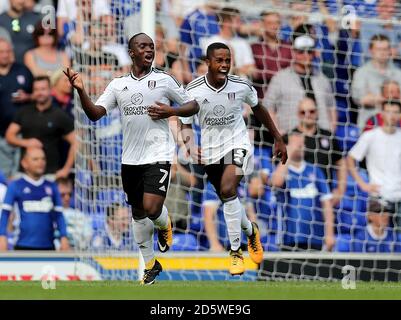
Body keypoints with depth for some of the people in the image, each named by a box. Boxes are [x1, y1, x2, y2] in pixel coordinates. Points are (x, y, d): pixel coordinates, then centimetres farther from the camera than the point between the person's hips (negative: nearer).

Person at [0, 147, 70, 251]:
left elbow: (58, 215, 12)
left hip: (48, 246, 3)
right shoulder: (15, 186, 1)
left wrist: (63, 238, 4)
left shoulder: (51, 187, 9)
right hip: (24, 246, -3)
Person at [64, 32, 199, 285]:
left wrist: (170, 111, -12)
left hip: (158, 155, -4)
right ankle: (150, 265, 26)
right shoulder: (118, 85, 7)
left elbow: (193, 105, 6)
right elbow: (95, 113, 1)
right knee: (139, 213, 11)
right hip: (130, 158, 4)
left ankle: (165, 226, 19)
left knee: (151, 208, -18)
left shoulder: (164, 80, -1)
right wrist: (81, 91, -15)